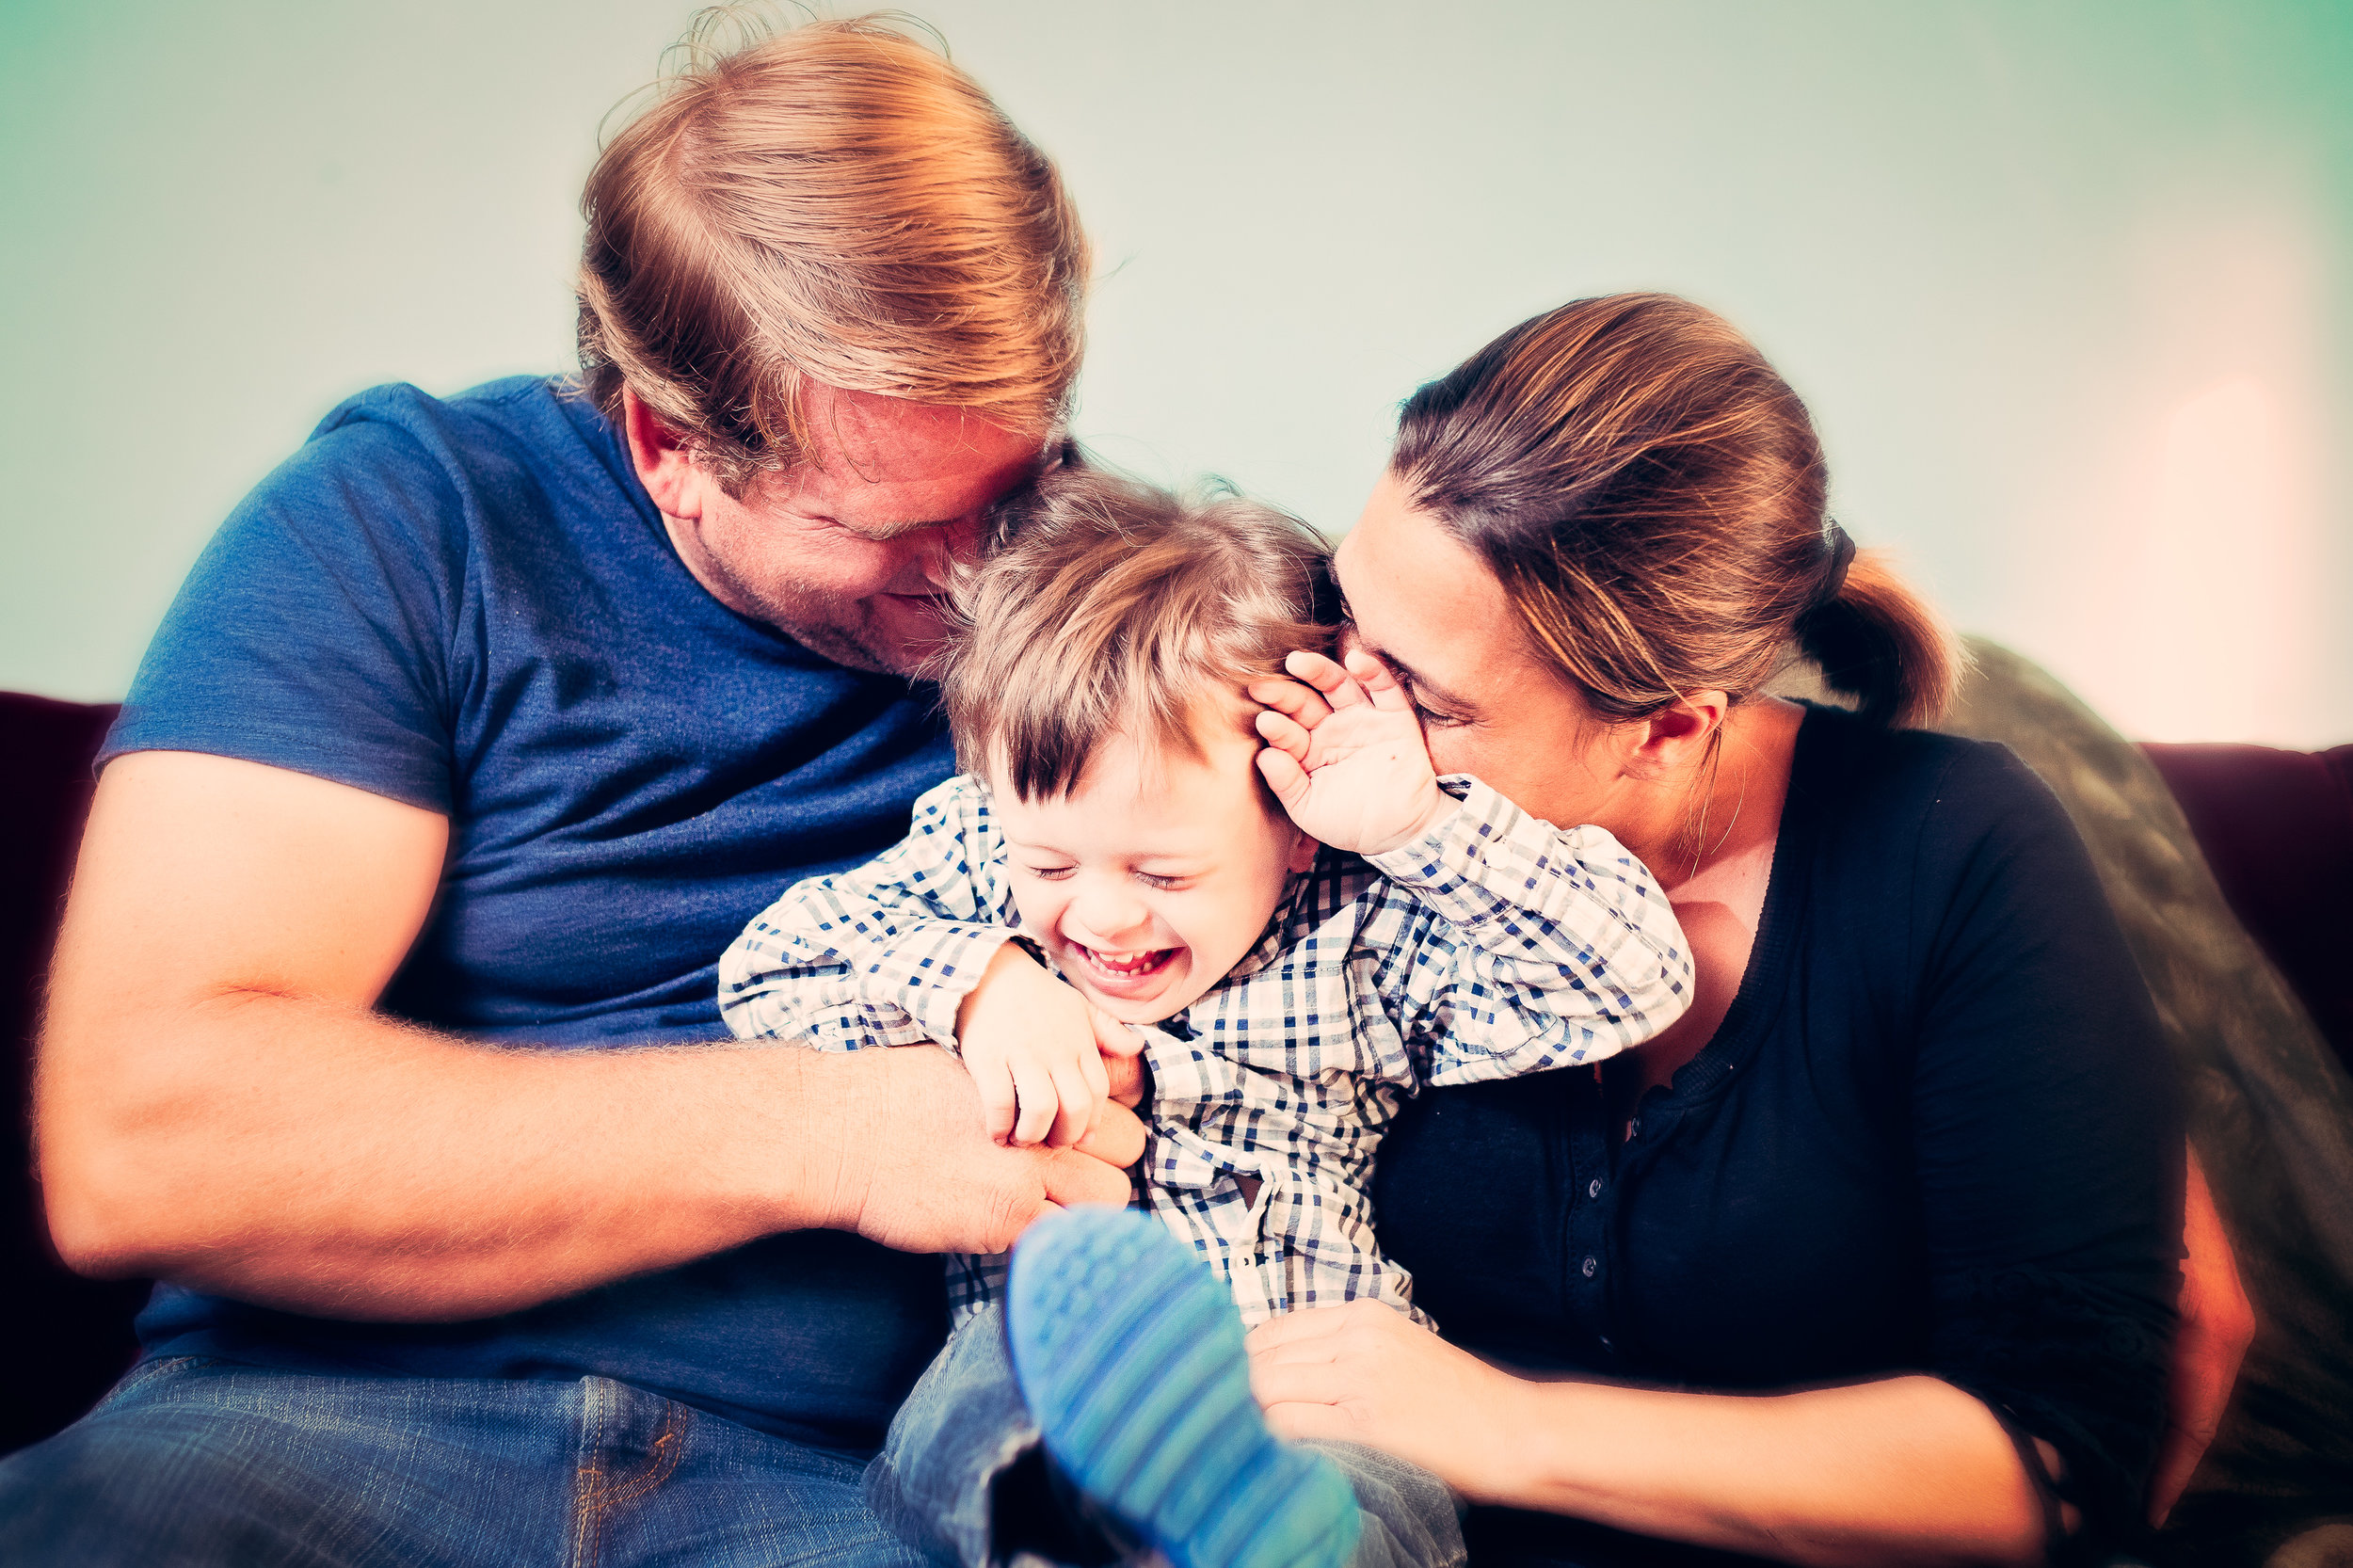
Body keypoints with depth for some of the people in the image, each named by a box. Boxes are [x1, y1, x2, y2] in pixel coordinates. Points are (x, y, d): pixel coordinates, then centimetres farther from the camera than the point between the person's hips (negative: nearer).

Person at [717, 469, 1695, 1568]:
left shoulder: (1366, 933, 5)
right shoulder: (978, 859, 12)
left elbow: (1636, 981, 0)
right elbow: (761, 967, 9)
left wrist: (1420, 824, -8)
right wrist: (975, 979, -6)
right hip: (1032, 1383, 2)